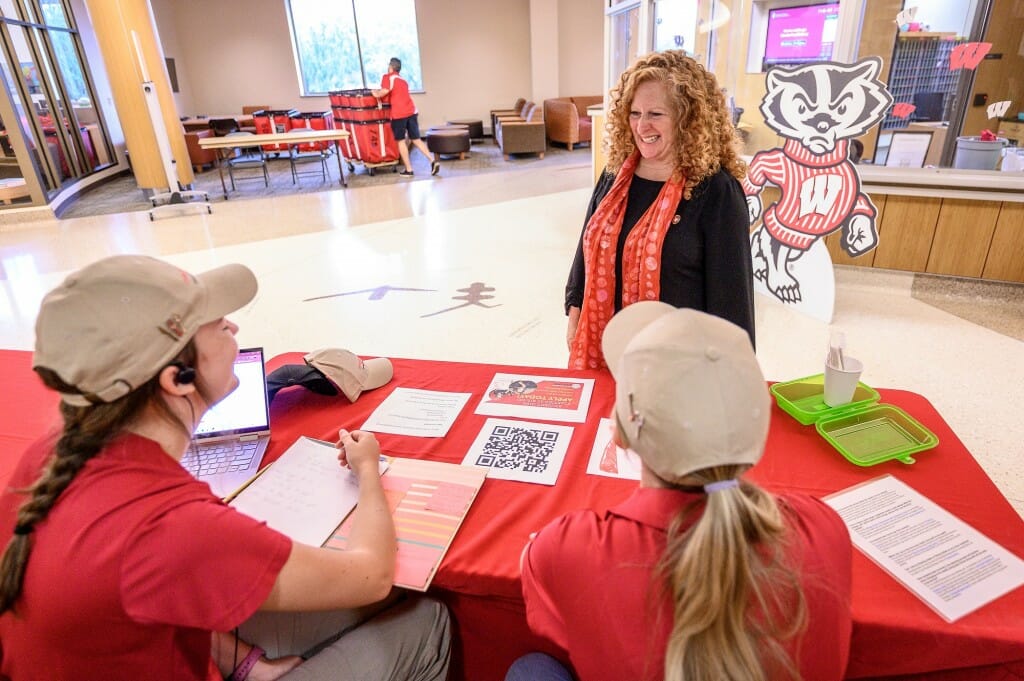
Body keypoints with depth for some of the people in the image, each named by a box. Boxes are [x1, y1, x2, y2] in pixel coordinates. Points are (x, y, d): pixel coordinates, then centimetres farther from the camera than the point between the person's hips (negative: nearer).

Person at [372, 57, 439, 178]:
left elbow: (385, 91, -13)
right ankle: (433, 161, -3)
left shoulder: (387, 77, 3)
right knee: (416, 139, 11)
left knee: (401, 141, 6)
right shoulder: (403, 80, 24)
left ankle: (408, 170, 5)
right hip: (412, 111, 6)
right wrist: (380, 94, 28)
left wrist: (376, 94, 6)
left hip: (399, 114, -6)